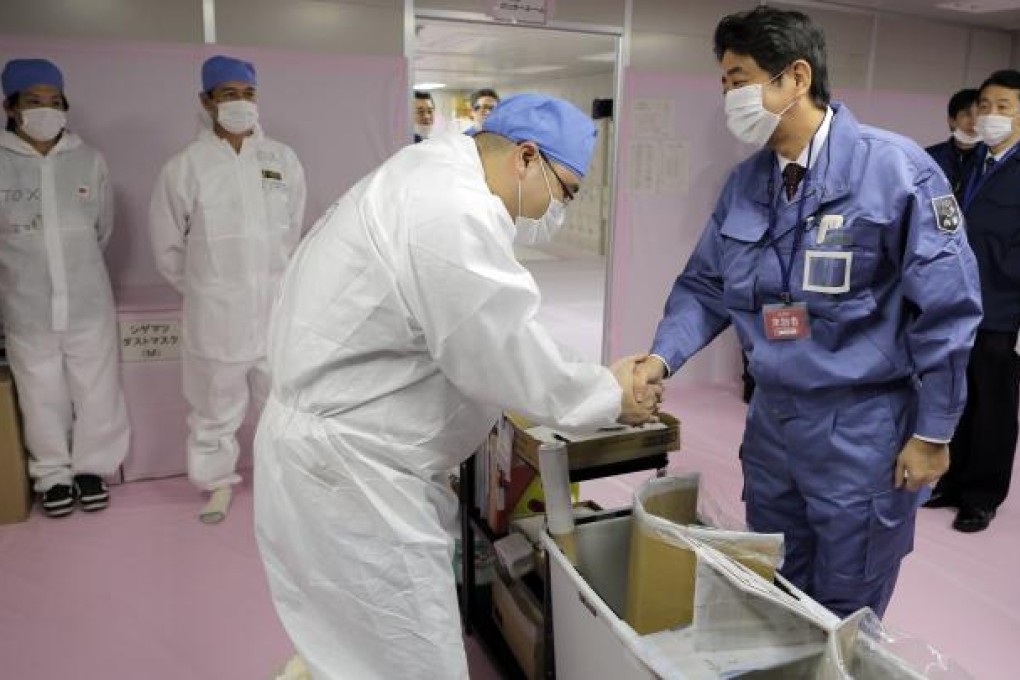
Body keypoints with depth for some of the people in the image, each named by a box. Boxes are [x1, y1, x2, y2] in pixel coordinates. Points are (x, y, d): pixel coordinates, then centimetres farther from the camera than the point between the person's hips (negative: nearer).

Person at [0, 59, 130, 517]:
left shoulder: (89, 160, -4)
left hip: (88, 303, 0)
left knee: (96, 391, 10)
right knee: (43, 397, 12)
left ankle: (92, 467, 30)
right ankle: (54, 475, 31)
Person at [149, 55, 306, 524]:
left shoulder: (283, 159, -2)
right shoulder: (185, 166, -8)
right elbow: (168, 245, 2)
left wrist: (275, 277, 13)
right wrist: (203, 288, 8)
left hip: (277, 303, 2)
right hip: (215, 310, -2)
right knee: (216, 405, 12)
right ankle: (218, 481, 32)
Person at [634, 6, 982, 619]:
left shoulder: (894, 168, -14)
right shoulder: (745, 183, 3)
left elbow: (947, 307, -12)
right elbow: (705, 287, 6)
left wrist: (932, 434, -9)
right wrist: (663, 358, -12)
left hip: (863, 427, -5)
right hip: (772, 416, 6)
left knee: (843, 618, 13)